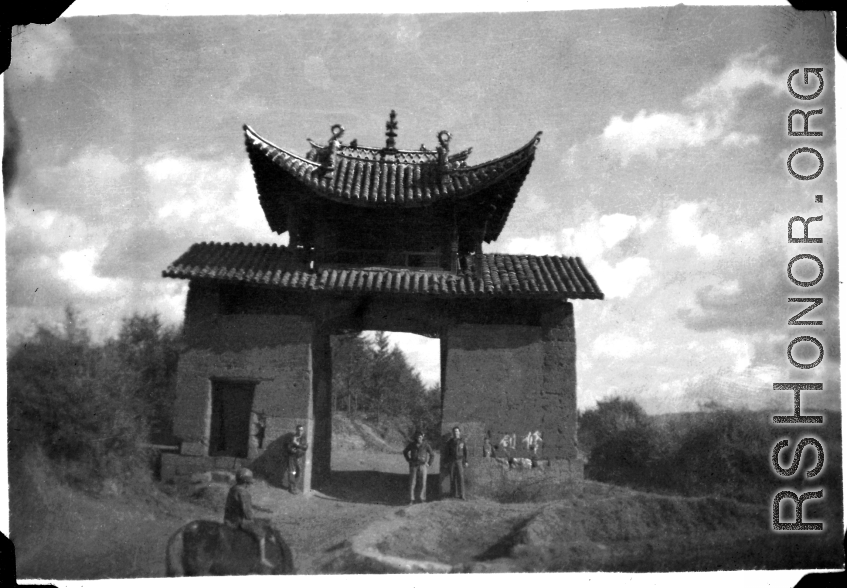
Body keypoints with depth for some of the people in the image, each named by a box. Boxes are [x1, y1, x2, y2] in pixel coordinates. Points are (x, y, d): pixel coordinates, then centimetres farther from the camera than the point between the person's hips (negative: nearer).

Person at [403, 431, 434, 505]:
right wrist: (409, 460, 7)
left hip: (422, 465, -1)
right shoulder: (411, 444, -3)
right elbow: (405, 452, 15)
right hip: (413, 466, 1)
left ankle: (423, 499, 3)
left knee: (423, 483, -4)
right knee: (412, 483, -3)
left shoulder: (425, 445, -6)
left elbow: (432, 454, 7)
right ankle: (411, 500, 1)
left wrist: (429, 463, 3)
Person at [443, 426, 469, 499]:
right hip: (451, 461, 1)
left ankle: (461, 494, -10)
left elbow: (465, 451, 6)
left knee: (460, 477, -10)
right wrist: (445, 463, 4)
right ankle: (454, 494, 9)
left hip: (459, 461, -1)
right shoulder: (450, 442, 4)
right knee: (452, 478, 1)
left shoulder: (462, 441, 3)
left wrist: (466, 461, 1)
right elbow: (446, 453, 7)